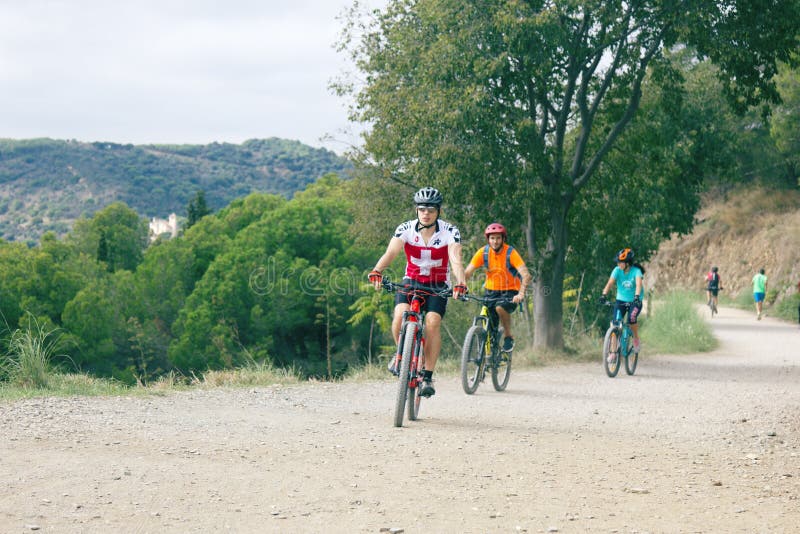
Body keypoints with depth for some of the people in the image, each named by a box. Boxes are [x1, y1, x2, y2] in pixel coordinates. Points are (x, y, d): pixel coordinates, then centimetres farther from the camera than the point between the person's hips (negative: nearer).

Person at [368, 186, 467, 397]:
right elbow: (391, 252, -28)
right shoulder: (406, 229, -13)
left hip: (438, 285, -1)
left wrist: (460, 284, -48)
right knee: (400, 315, -26)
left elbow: (456, 260, -29)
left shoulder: (450, 232, -16)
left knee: (433, 322, -24)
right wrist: (376, 271, -48)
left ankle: (428, 376, -15)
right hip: (411, 281, 1)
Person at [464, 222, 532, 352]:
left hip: (510, 291, -3)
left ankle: (509, 336, -10)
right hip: (491, 290, 3)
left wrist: (521, 294, -43)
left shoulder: (510, 253, -19)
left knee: (500, 308, -33)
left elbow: (526, 275, -28)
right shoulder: (483, 252, -10)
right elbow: (467, 272, -11)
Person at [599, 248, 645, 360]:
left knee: (631, 318, -29)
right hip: (620, 300, 3)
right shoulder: (617, 270, -10)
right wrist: (604, 294, -39)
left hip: (634, 301, -3)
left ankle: (636, 339, -2)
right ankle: (613, 351, 0)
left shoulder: (636, 271, -18)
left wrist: (637, 296, -53)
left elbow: (638, 284, -34)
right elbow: (610, 283, -22)